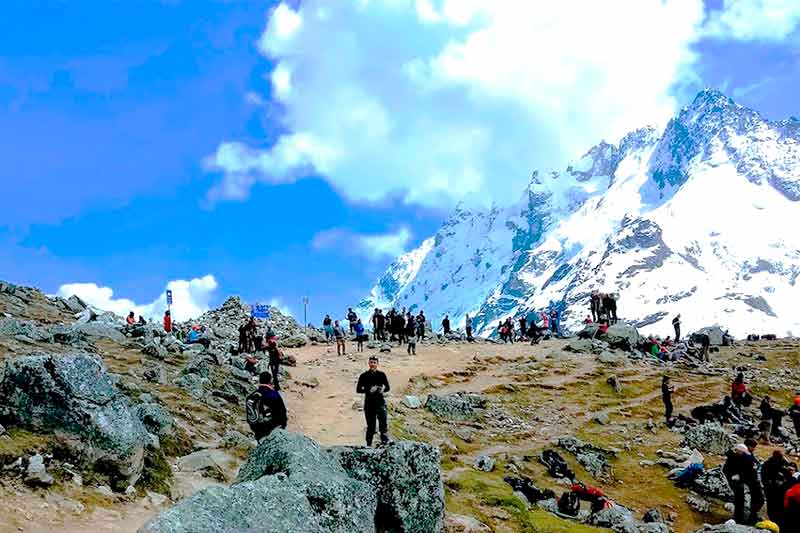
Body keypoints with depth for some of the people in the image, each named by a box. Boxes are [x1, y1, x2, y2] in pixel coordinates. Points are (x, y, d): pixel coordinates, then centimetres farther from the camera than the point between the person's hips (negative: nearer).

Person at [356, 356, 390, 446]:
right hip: (368, 402, 1)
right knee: (370, 424, 7)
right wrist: (369, 390, -14)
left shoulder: (381, 375, 5)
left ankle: (385, 440, -18)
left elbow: (387, 387, 9)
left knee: (383, 421, -17)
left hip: (380, 401, -1)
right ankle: (369, 443, 16)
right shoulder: (364, 376, 5)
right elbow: (358, 389, 2)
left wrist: (383, 389, -15)